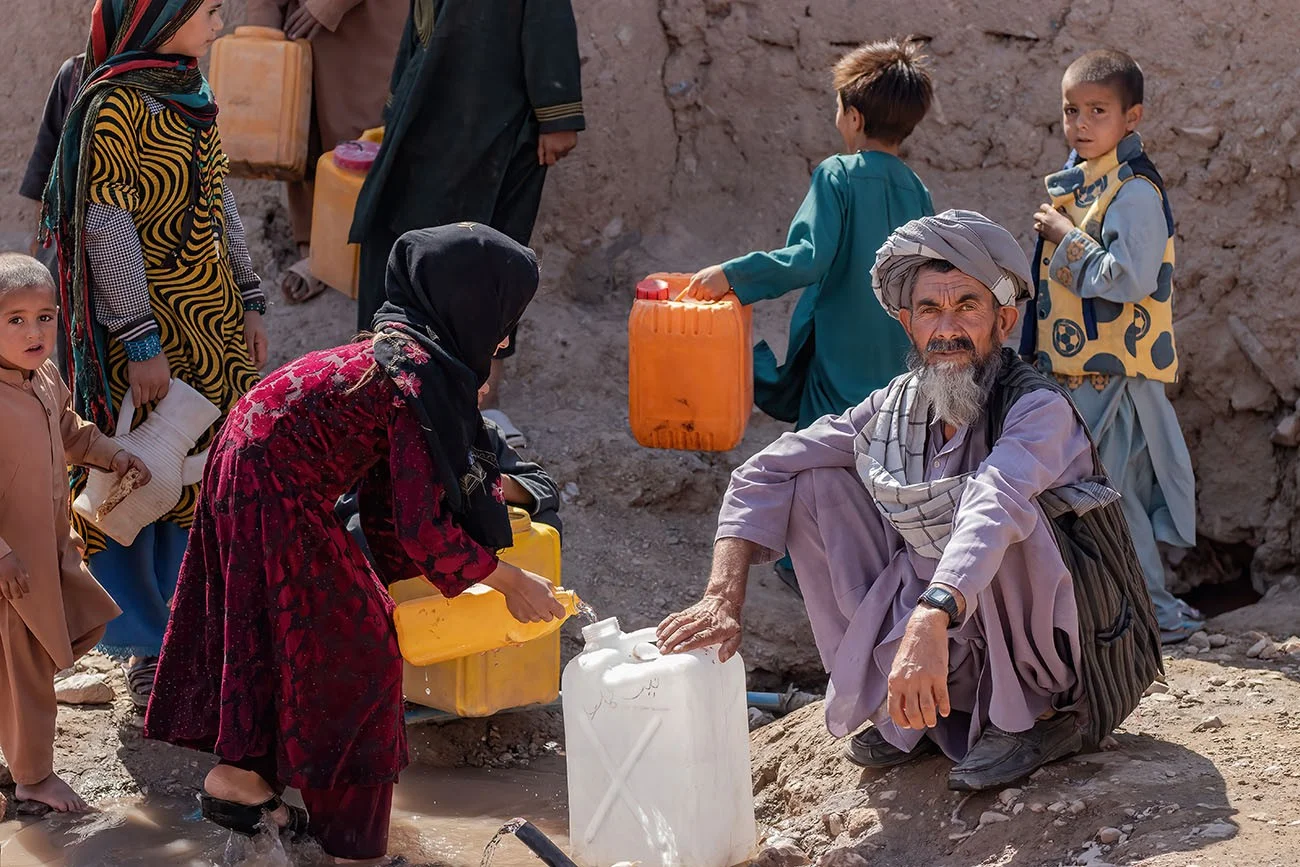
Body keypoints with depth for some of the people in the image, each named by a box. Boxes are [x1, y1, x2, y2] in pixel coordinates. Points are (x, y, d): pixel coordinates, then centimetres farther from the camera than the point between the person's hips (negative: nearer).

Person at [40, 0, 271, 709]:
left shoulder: (190, 94, 8)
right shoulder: (115, 105, -18)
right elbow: (109, 229, -19)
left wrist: (248, 302, 13)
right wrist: (139, 343, -19)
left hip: (213, 311, 8)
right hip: (154, 319, -8)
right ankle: (152, 655, 13)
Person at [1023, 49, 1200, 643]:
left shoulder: (1134, 192, -16)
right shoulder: (1076, 183, 14)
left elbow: (1129, 278, -27)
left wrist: (1066, 238, -19)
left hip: (1114, 372, -10)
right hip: (1073, 370, 10)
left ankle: (1156, 612, 4)